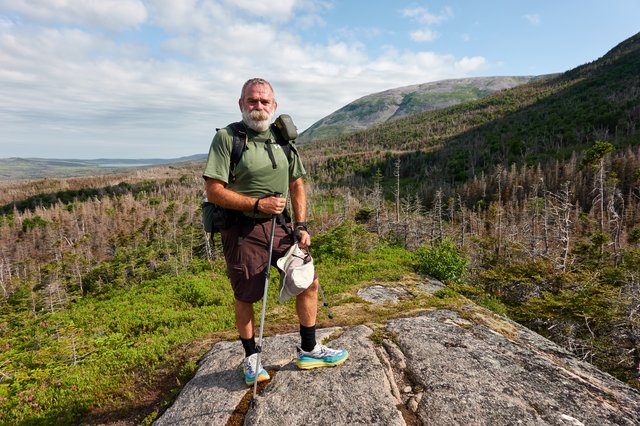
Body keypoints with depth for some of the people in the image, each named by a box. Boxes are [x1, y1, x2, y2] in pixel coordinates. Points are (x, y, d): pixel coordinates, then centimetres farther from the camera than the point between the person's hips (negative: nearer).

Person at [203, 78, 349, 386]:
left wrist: (301, 226, 2)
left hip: (279, 226, 5)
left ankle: (308, 351, 27)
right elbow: (213, 191, -14)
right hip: (242, 230, -5)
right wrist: (258, 203, -19)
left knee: (309, 283, 7)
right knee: (245, 298, 8)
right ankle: (251, 359, 32)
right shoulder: (227, 137, -8)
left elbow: (297, 185, 13)